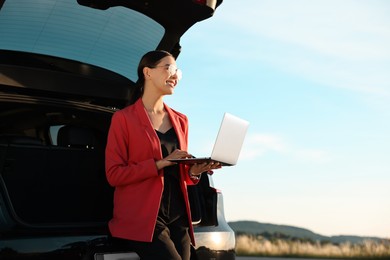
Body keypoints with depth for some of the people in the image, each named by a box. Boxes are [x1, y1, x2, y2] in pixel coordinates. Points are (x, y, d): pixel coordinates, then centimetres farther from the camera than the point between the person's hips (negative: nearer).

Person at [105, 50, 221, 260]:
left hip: (178, 219, 6)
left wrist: (193, 171, 0)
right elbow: (114, 174, -8)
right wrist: (161, 163, -15)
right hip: (142, 219, -6)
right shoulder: (124, 118, 0)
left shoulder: (180, 121, 17)